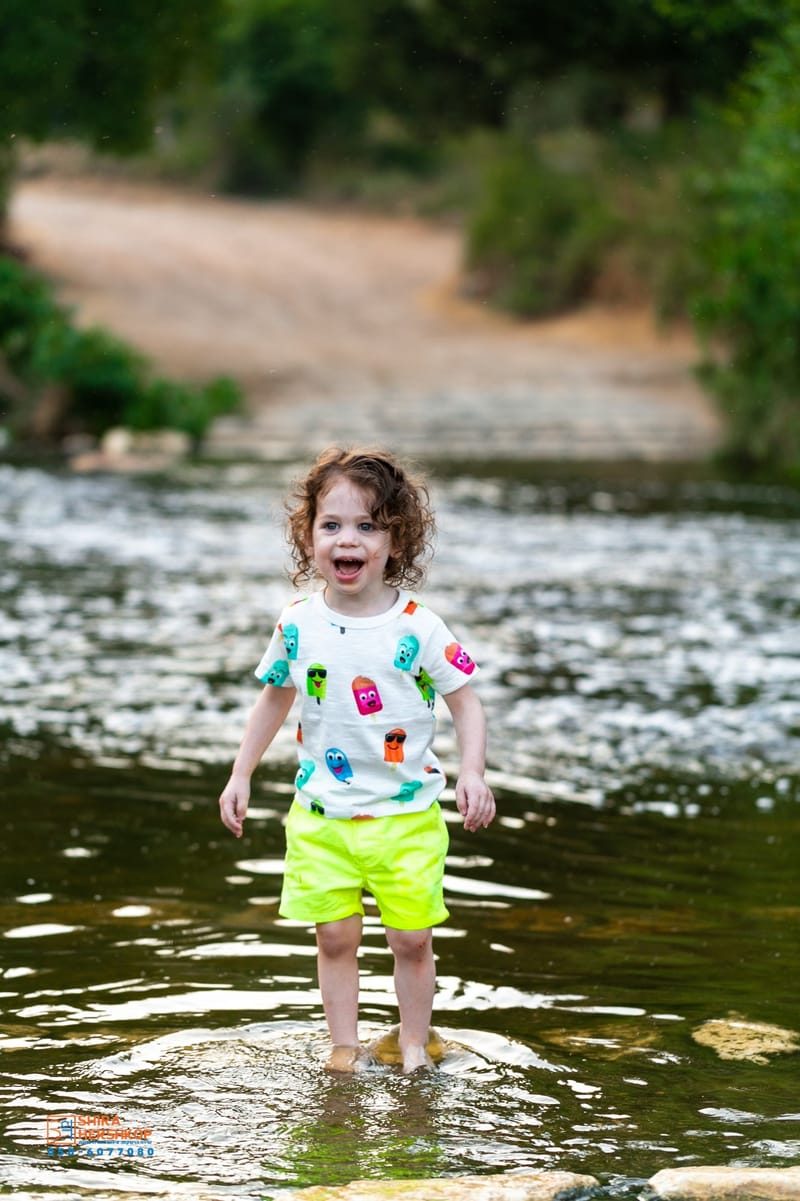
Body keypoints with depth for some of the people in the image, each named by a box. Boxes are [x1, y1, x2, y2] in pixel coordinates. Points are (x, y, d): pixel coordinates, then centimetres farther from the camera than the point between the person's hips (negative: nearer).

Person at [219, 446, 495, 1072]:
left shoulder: (417, 628, -12)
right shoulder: (297, 625, -3)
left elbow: (466, 702, -5)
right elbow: (275, 699, 13)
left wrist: (473, 773, -19)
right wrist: (241, 775, 12)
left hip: (406, 814, -2)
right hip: (322, 814, 2)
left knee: (412, 939, 3)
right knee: (335, 936, 5)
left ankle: (414, 1046, 19)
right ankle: (344, 1049, 16)